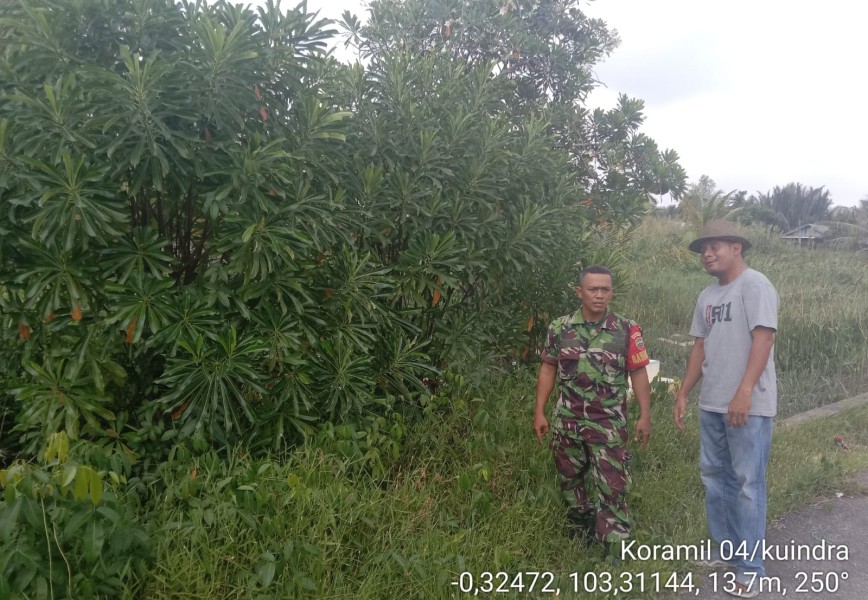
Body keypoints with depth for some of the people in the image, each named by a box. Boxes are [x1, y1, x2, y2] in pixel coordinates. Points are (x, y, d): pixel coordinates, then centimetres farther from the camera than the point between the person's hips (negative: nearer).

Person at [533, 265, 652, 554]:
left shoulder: (627, 330, -5)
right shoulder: (559, 328, 0)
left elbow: (638, 374, -1)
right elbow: (548, 369, 5)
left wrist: (645, 416, -5)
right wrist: (539, 412, 3)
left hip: (609, 425, -3)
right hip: (566, 422, 3)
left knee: (612, 488, -3)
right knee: (571, 483, 16)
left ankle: (616, 554, 7)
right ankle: (581, 539, 36)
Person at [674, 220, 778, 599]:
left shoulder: (754, 285, -9)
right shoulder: (707, 297, 15)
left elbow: (762, 339, -18)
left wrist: (744, 392, -26)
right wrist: (683, 393, 12)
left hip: (748, 404, -8)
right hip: (711, 404, 8)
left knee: (747, 483, -1)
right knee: (714, 477, 15)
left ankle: (749, 568, 9)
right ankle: (727, 549, 30)